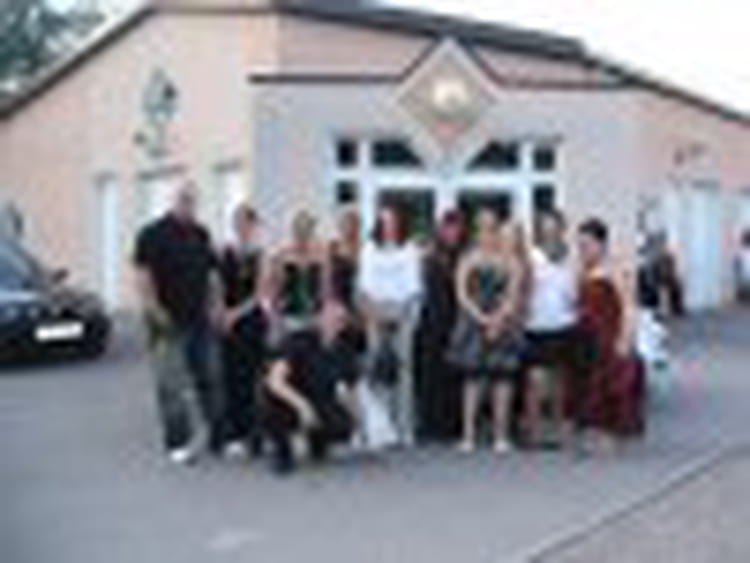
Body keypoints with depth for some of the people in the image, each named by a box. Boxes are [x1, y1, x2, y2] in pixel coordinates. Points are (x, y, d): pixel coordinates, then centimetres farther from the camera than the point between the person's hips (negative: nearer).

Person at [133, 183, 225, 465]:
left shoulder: (201, 235, 13)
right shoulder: (153, 234, -6)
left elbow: (212, 273, 19)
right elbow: (143, 274, -11)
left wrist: (216, 305, 9)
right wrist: (154, 310, -18)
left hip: (201, 319, 6)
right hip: (169, 323, -6)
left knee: (210, 379, 9)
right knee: (172, 385, -3)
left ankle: (217, 436, 18)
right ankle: (179, 441, 4)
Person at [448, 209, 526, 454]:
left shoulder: (511, 261, 4)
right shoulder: (468, 260, 5)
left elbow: (514, 296, -2)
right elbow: (462, 294, -1)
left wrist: (499, 319, -14)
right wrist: (481, 318, -11)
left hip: (503, 326, 0)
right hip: (474, 325, 0)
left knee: (502, 378, 0)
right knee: (472, 378, -1)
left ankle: (500, 435, 6)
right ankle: (469, 434, 1)